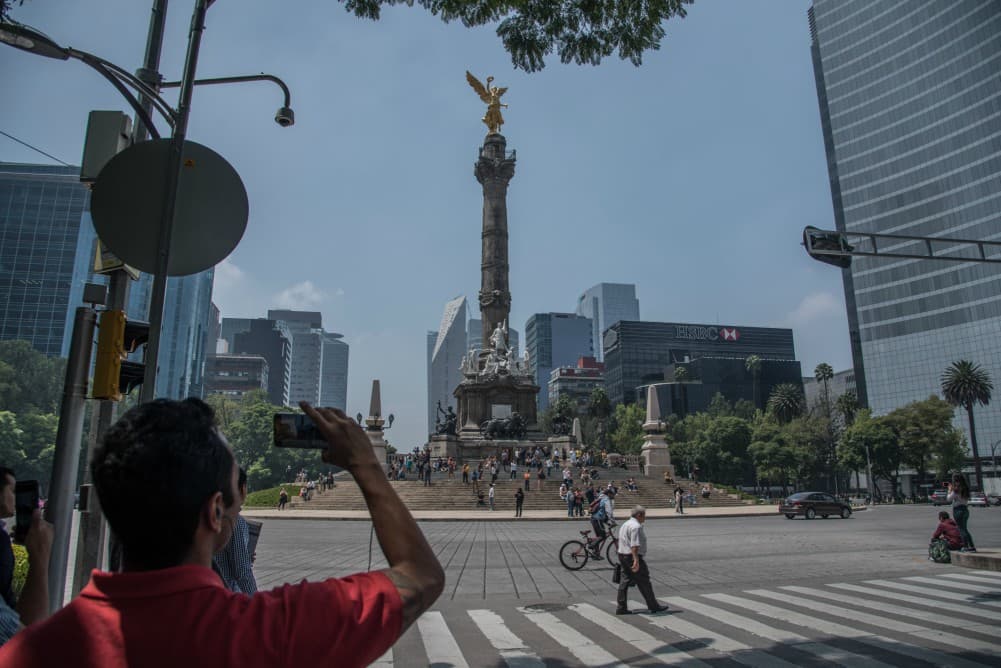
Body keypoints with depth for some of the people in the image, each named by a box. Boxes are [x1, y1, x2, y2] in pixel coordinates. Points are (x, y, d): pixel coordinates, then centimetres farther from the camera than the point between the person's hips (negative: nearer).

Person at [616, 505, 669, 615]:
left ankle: (621, 608, 10)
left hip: (622, 555, 10)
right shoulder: (636, 526, -16)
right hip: (632, 556, -10)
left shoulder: (625, 525, 17)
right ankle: (653, 606, 12)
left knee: (625, 581, 10)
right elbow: (634, 545, -25)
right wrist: (636, 560, -29)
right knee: (644, 582, 1)